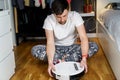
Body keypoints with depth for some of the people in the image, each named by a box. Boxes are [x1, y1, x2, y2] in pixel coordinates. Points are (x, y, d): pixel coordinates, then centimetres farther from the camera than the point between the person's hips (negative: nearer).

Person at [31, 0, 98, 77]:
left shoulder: (75, 16, -22)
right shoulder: (49, 20, -21)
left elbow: (83, 38, -29)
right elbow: (50, 43, -28)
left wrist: (84, 59, -41)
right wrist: (50, 62, -42)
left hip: (72, 47, 1)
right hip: (57, 48, 0)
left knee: (94, 46, -26)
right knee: (35, 50, -27)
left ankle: (59, 61, -26)